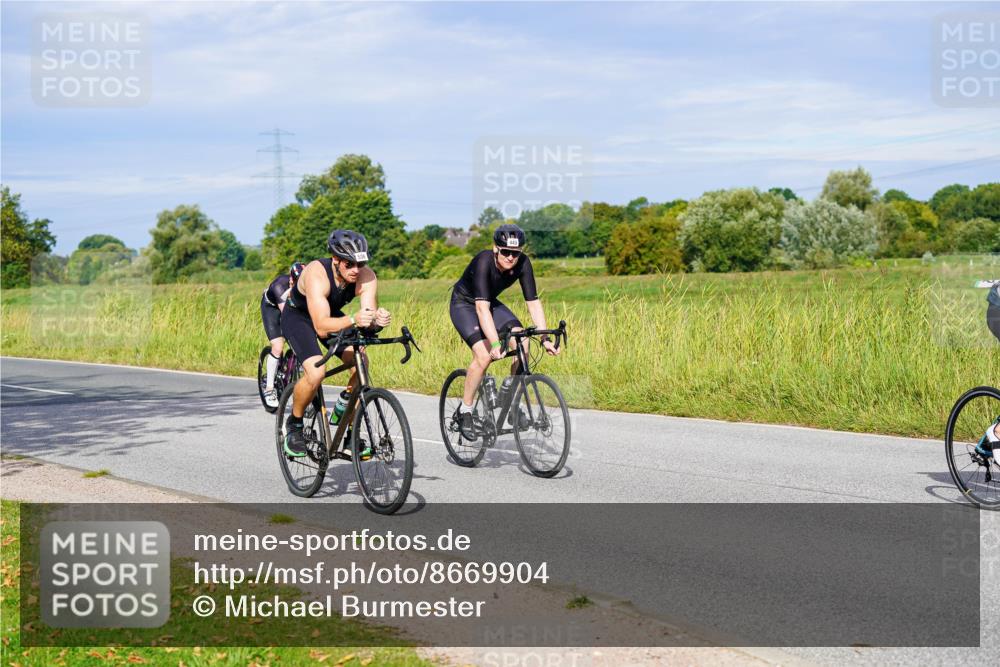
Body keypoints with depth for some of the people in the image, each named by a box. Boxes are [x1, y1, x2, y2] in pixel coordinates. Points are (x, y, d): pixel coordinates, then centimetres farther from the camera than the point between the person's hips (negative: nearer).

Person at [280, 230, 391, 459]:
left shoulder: (366, 277, -26)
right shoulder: (317, 273, -38)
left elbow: (369, 316, -32)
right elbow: (322, 327, -46)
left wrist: (378, 318, -55)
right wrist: (353, 320, -61)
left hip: (333, 314, 5)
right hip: (298, 316, -5)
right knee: (316, 372, -27)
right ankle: (294, 424, 1)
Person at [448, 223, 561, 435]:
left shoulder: (523, 264, -21)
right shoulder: (484, 261, -35)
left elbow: (533, 302, -20)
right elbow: (481, 307, -42)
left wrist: (545, 338, -30)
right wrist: (495, 343, -52)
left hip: (491, 303, 5)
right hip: (464, 304, -5)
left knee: (522, 342, -17)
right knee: (484, 355, -25)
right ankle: (465, 410, -6)